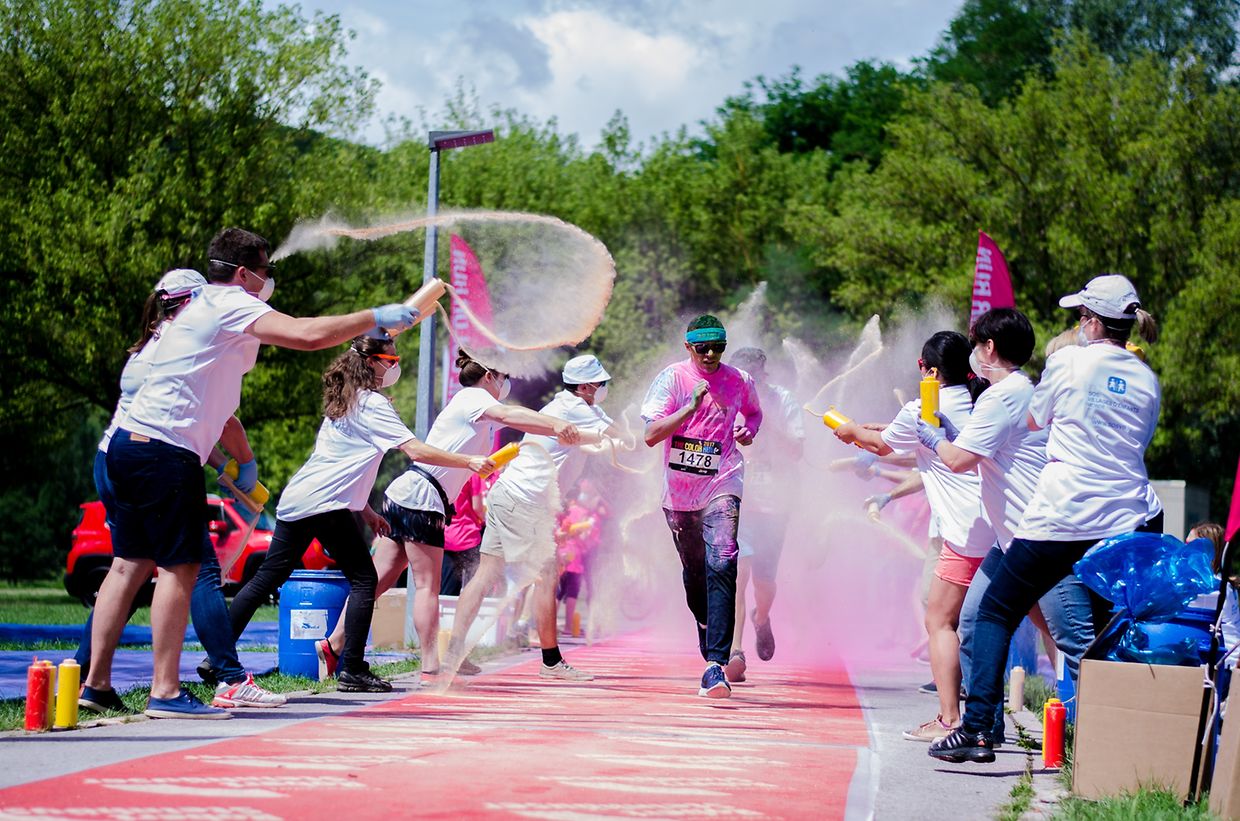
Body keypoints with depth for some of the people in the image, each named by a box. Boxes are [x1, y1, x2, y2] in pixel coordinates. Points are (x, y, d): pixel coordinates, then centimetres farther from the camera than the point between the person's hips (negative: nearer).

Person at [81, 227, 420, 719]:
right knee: (179, 566, -8)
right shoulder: (230, 305, -7)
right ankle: (165, 693, -10)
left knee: (132, 563, 9)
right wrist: (374, 318, -10)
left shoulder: (206, 308, 24)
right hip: (166, 451, -10)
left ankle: (96, 682, 8)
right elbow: (308, 335, -19)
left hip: (132, 444, 10)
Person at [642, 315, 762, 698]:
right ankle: (710, 645, 39)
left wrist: (749, 430, 4)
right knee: (693, 572, 13)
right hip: (679, 492, 1)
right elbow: (651, 435, -12)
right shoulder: (672, 379, -4)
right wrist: (690, 406, -22)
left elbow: (754, 411, 27)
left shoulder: (740, 381, 3)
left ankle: (716, 665, -26)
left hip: (722, 486, -1)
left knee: (721, 565, -20)